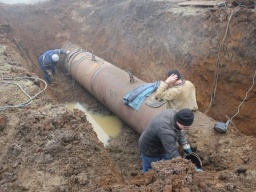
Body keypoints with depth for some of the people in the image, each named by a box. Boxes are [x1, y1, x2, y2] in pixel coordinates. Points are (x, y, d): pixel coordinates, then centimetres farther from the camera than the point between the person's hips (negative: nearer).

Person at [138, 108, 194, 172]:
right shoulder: (166, 131, -44)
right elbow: (173, 155, -41)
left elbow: (179, 132, 0)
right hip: (150, 152, -8)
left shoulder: (175, 113, -19)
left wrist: (187, 148, -4)